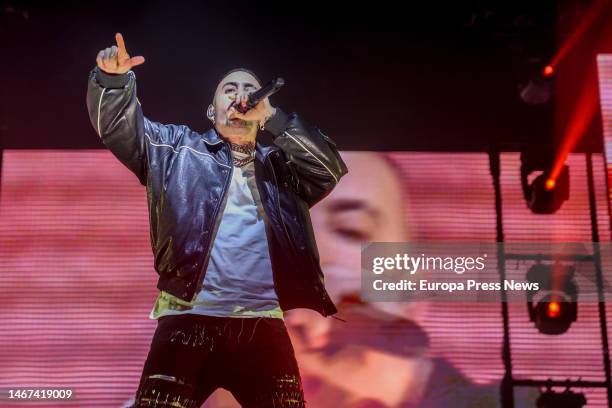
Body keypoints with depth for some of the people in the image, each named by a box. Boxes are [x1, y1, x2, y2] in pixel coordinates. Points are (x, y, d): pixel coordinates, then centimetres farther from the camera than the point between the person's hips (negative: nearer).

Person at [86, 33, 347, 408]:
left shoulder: (281, 165, 20)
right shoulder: (178, 147, 16)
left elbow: (330, 168, 3)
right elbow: (119, 126, 6)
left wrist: (271, 116, -5)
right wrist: (114, 77, -15)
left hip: (264, 327, 2)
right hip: (189, 321, -2)